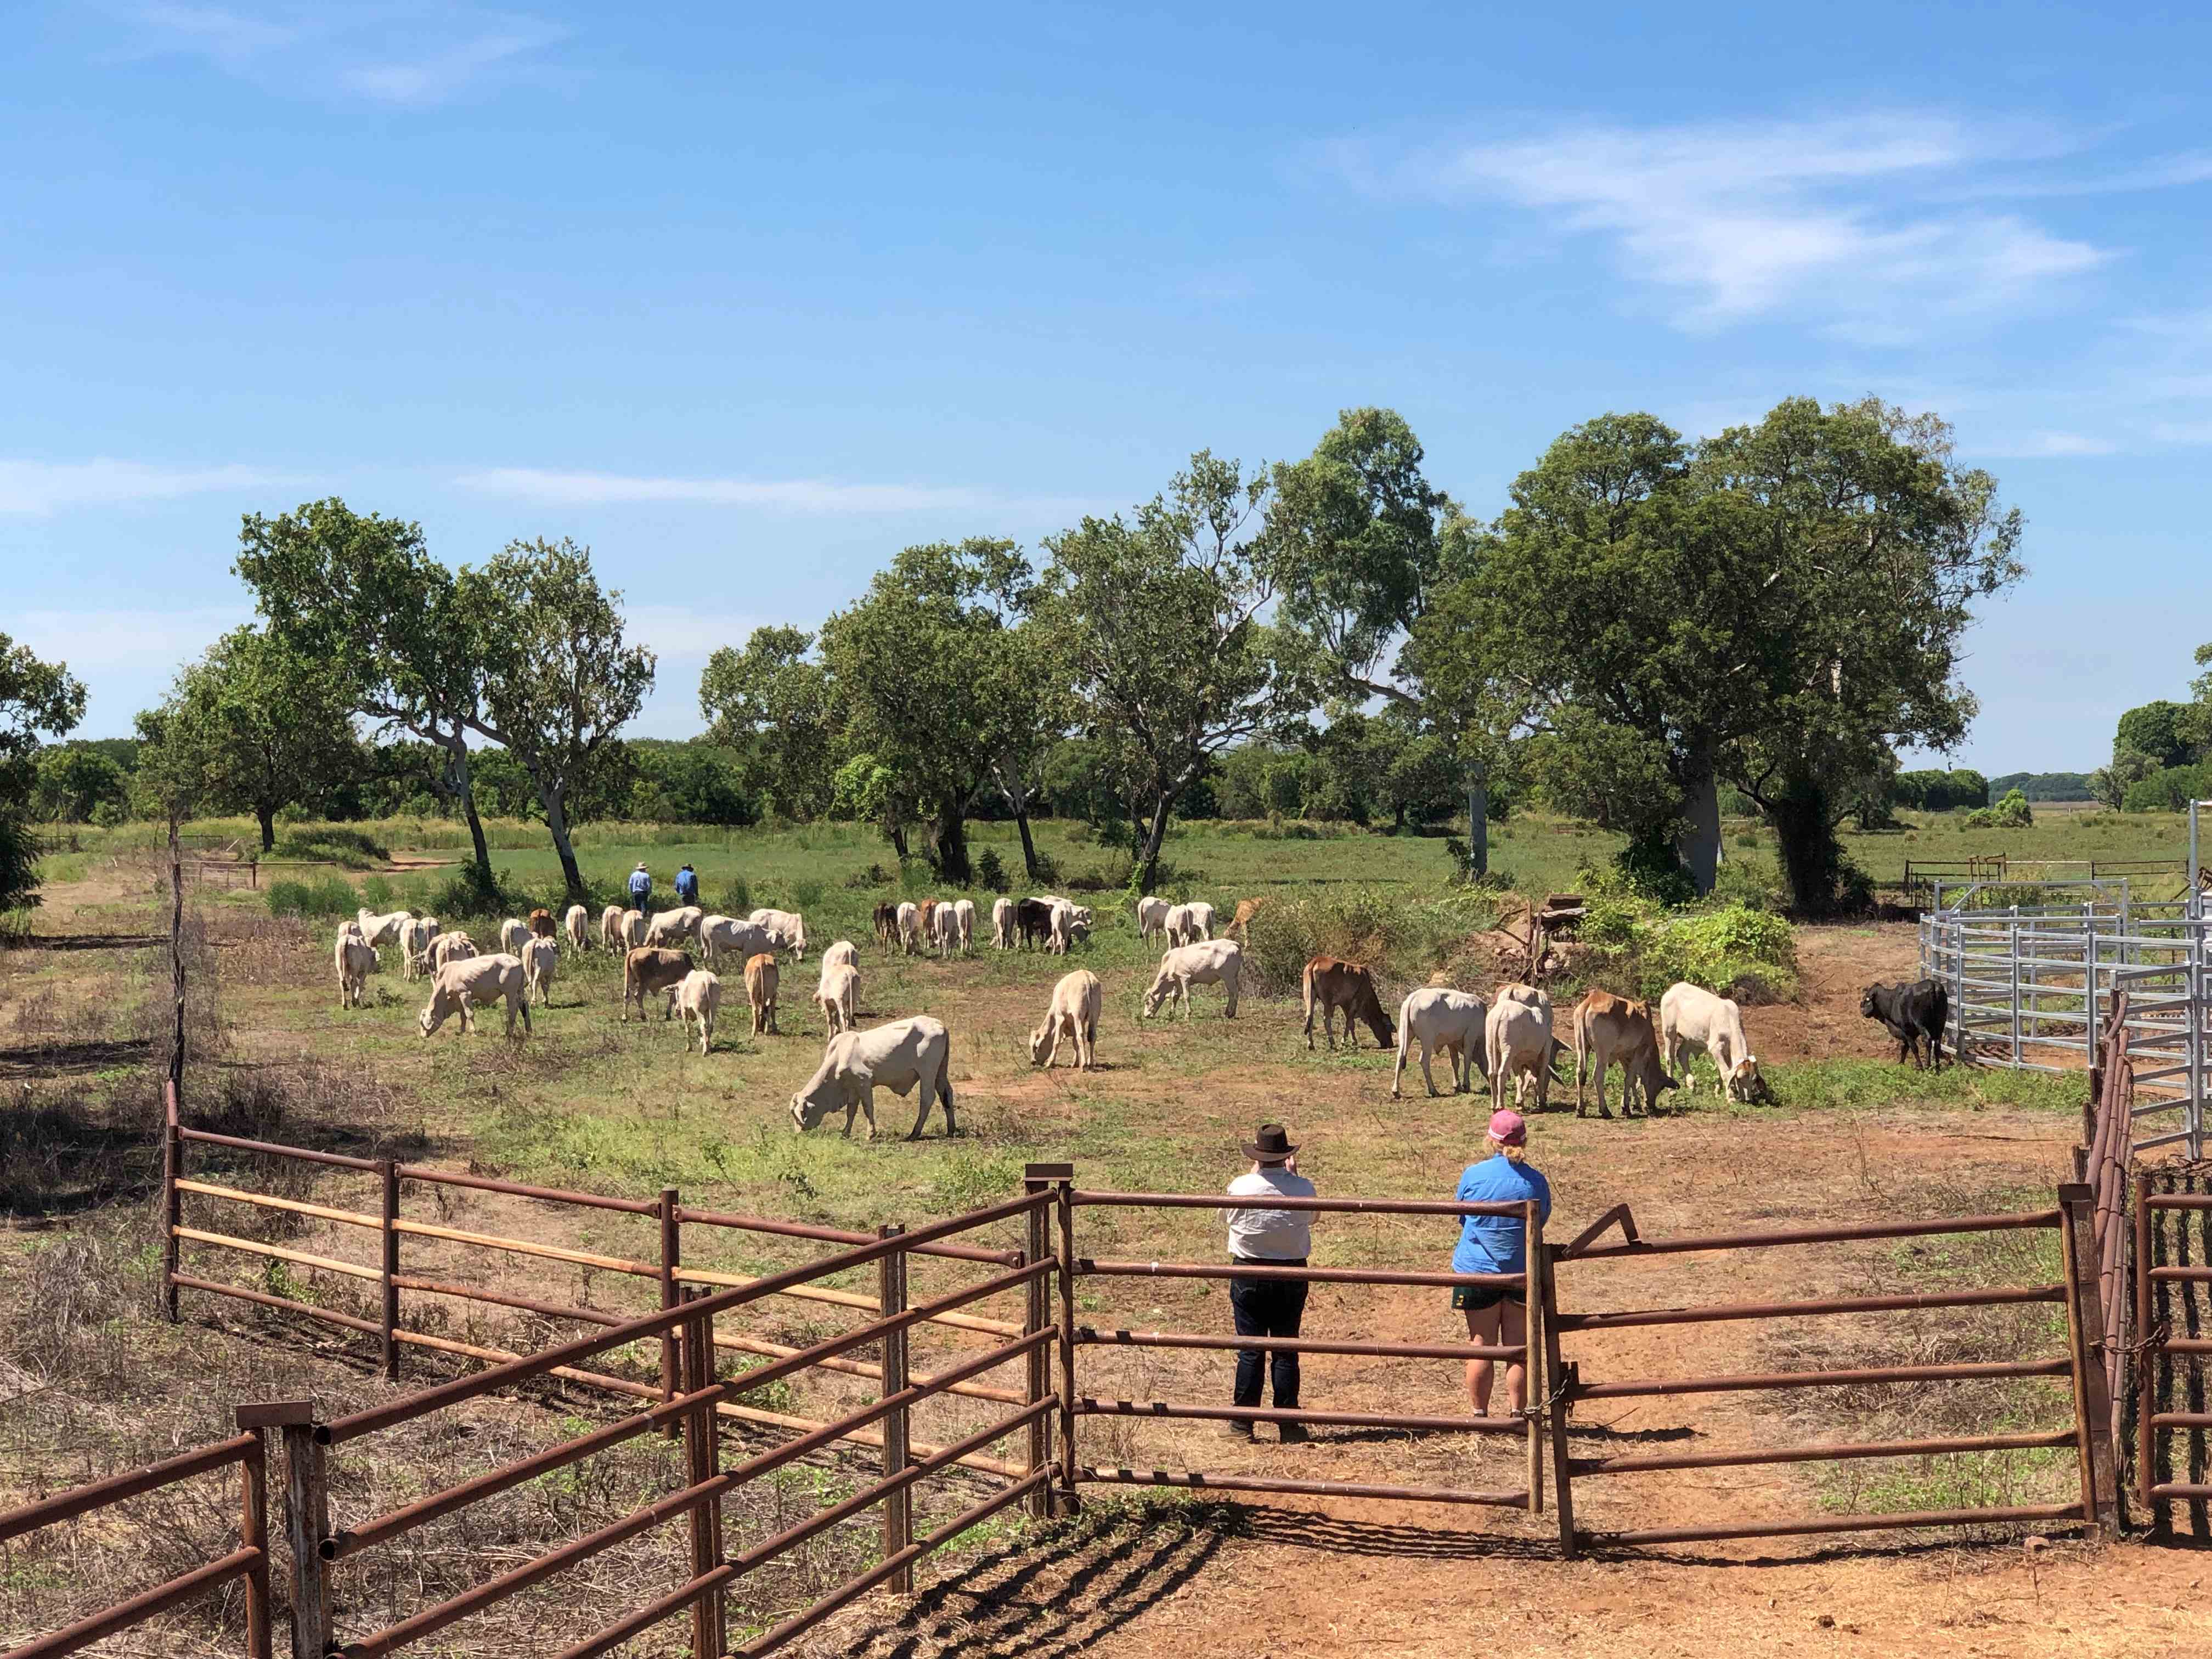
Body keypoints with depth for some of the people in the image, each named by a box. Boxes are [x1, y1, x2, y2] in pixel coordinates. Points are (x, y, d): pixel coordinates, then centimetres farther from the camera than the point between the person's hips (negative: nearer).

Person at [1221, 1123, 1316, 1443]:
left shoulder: (1241, 1187, -12)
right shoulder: (1303, 1188, -11)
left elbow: (1226, 1214, 11)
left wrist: (1254, 1172, 17)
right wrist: (1293, 1173, 17)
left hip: (1248, 1274, -1)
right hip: (1291, 1275, 1)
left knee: (1250, 1350, 6)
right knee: (1286, 1351, 7)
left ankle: (1242, 1424, 9)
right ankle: (1288, 1426, 11)